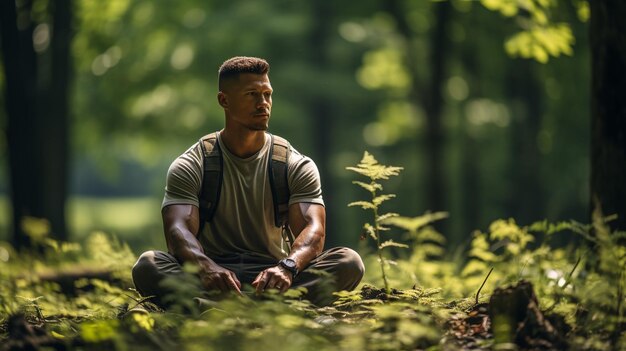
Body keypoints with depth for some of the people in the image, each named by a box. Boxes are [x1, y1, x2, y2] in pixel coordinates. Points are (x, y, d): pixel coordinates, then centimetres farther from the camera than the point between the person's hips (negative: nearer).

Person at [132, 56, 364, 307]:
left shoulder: (298, 166, 5)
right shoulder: (189, 167, 1)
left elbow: (313, 230, -11)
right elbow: (178, 230, -15)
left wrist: (287, 267, -36)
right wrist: (207, 268, -39)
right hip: (212, 280, -1)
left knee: (349, 262, -26)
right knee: (147, 265, -32)